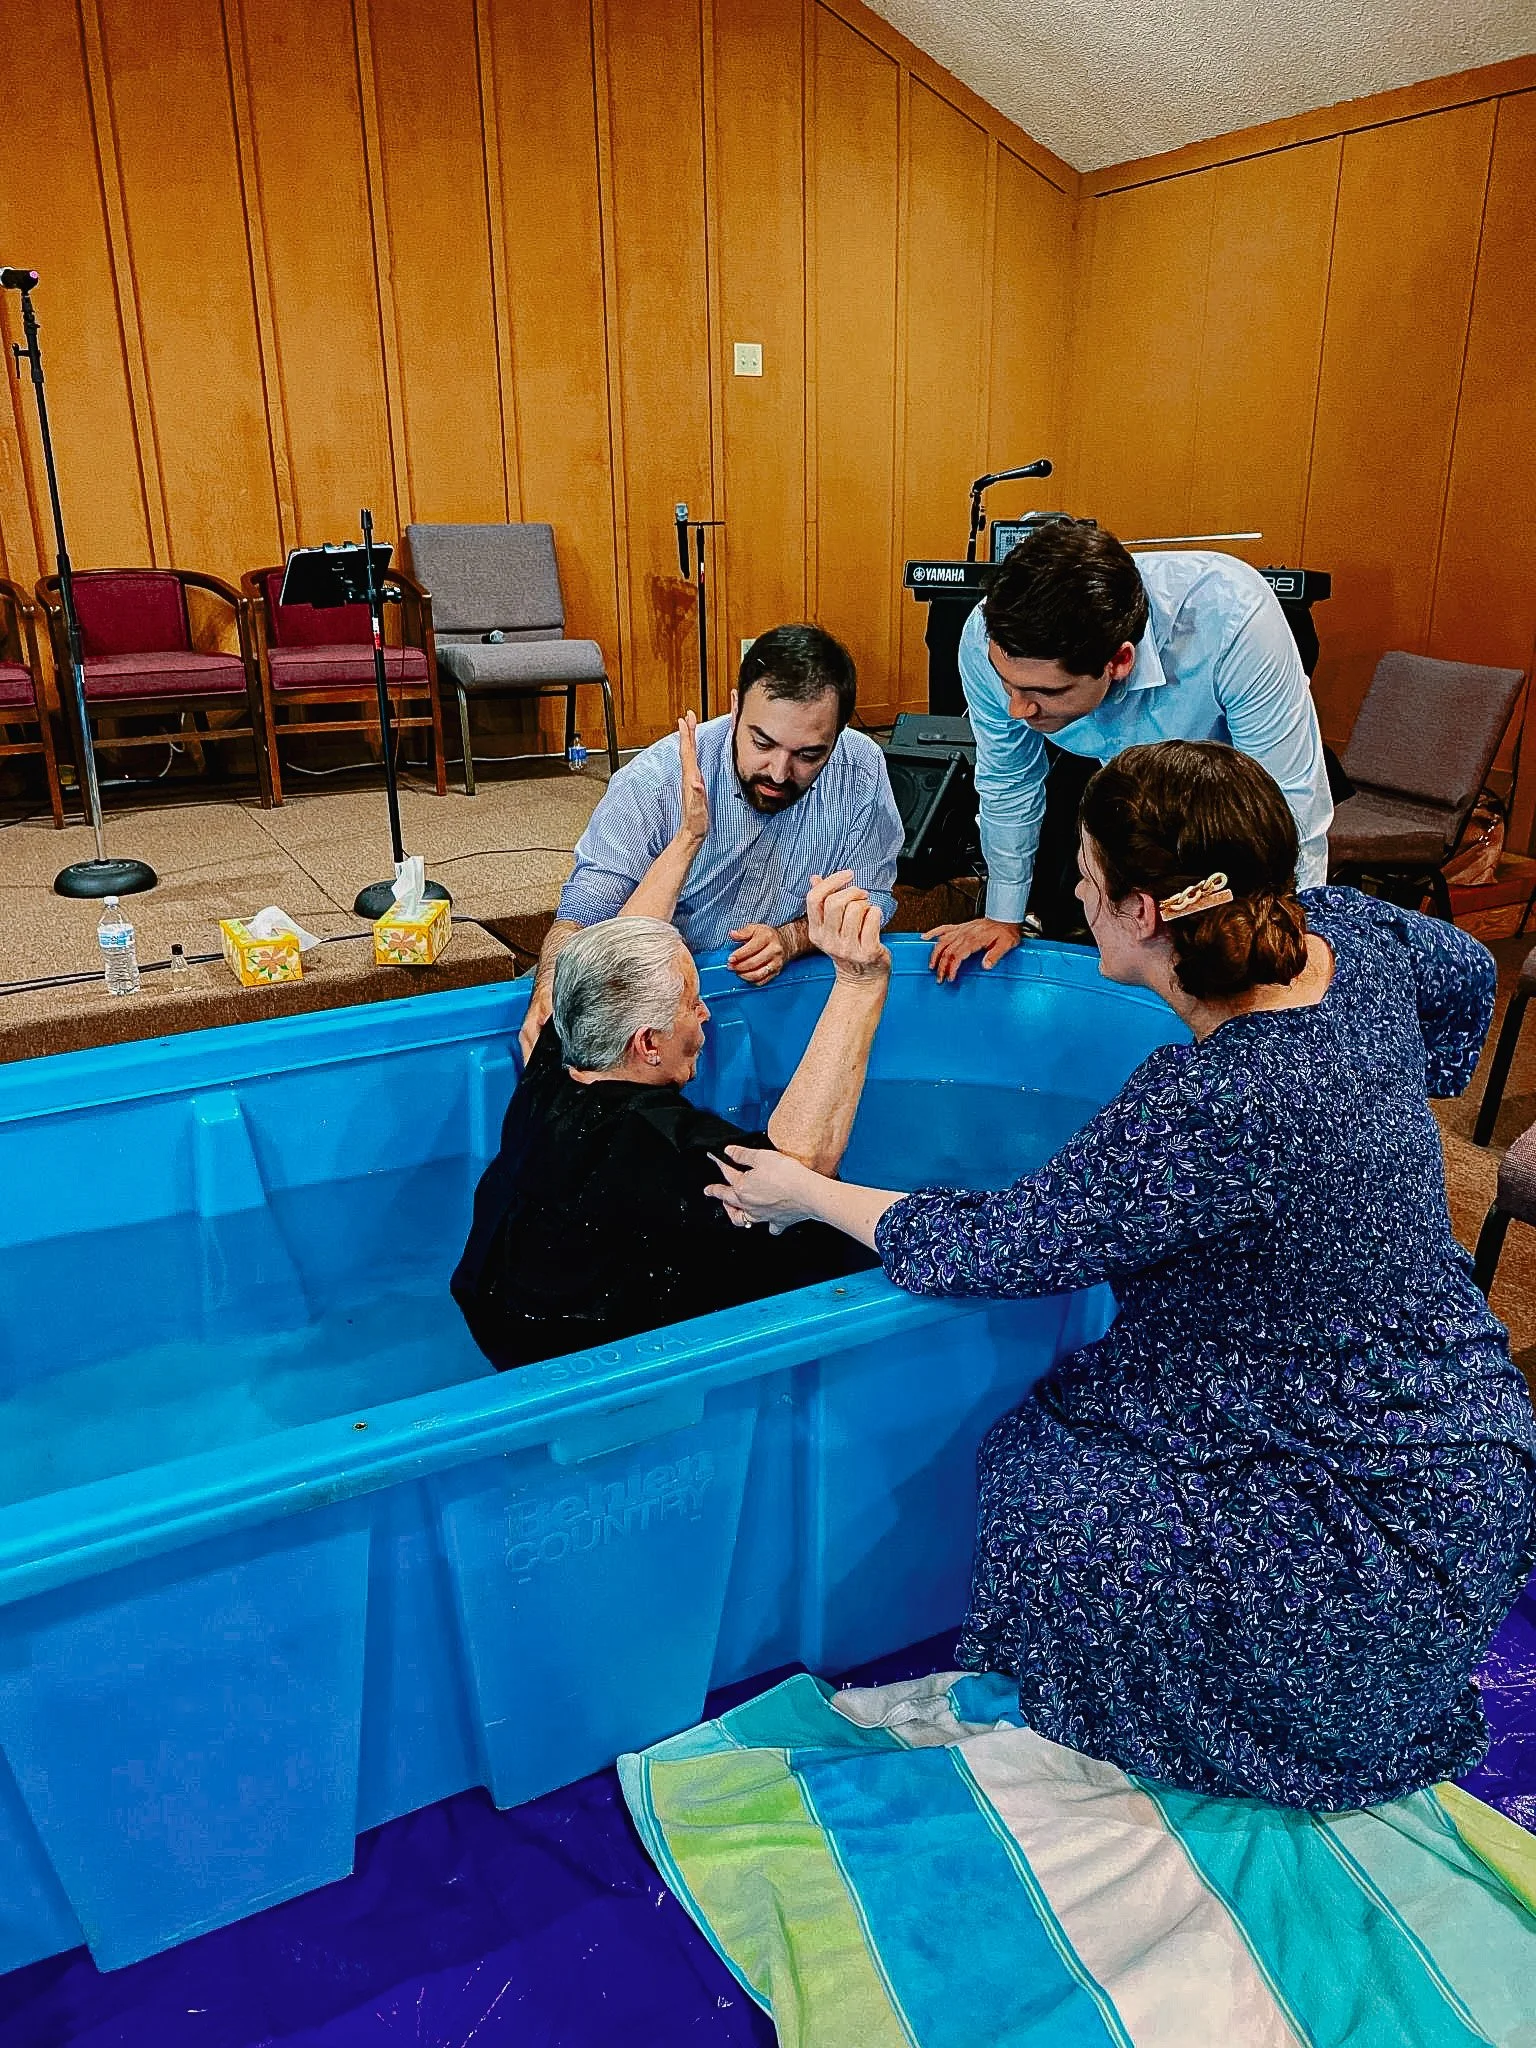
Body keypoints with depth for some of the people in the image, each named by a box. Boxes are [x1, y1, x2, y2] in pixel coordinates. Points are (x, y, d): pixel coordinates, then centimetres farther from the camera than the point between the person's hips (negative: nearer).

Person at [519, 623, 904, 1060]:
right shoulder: (657, 777, -17)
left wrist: (791, 940, -21)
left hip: (797, 982, 2)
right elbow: (587, 904, -18)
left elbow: (869, 901, -1)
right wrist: (549, 992, -38)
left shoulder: (863, 774, -10)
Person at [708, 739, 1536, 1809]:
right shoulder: (1348, 931, -9)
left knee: (1048, 1517, -12)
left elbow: (999, 1245, -24)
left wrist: (809, 1194, -9)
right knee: (1061, 1427, 9)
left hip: (1395, 1510, -9)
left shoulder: (1209, 1110, -35)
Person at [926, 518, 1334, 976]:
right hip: (1091, 765, 3)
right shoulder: (989, 639, -33)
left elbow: (1283, 801, -35)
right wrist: (1004, 917, -3)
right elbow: (1010, 783, -13)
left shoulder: (1231, 620, -45)